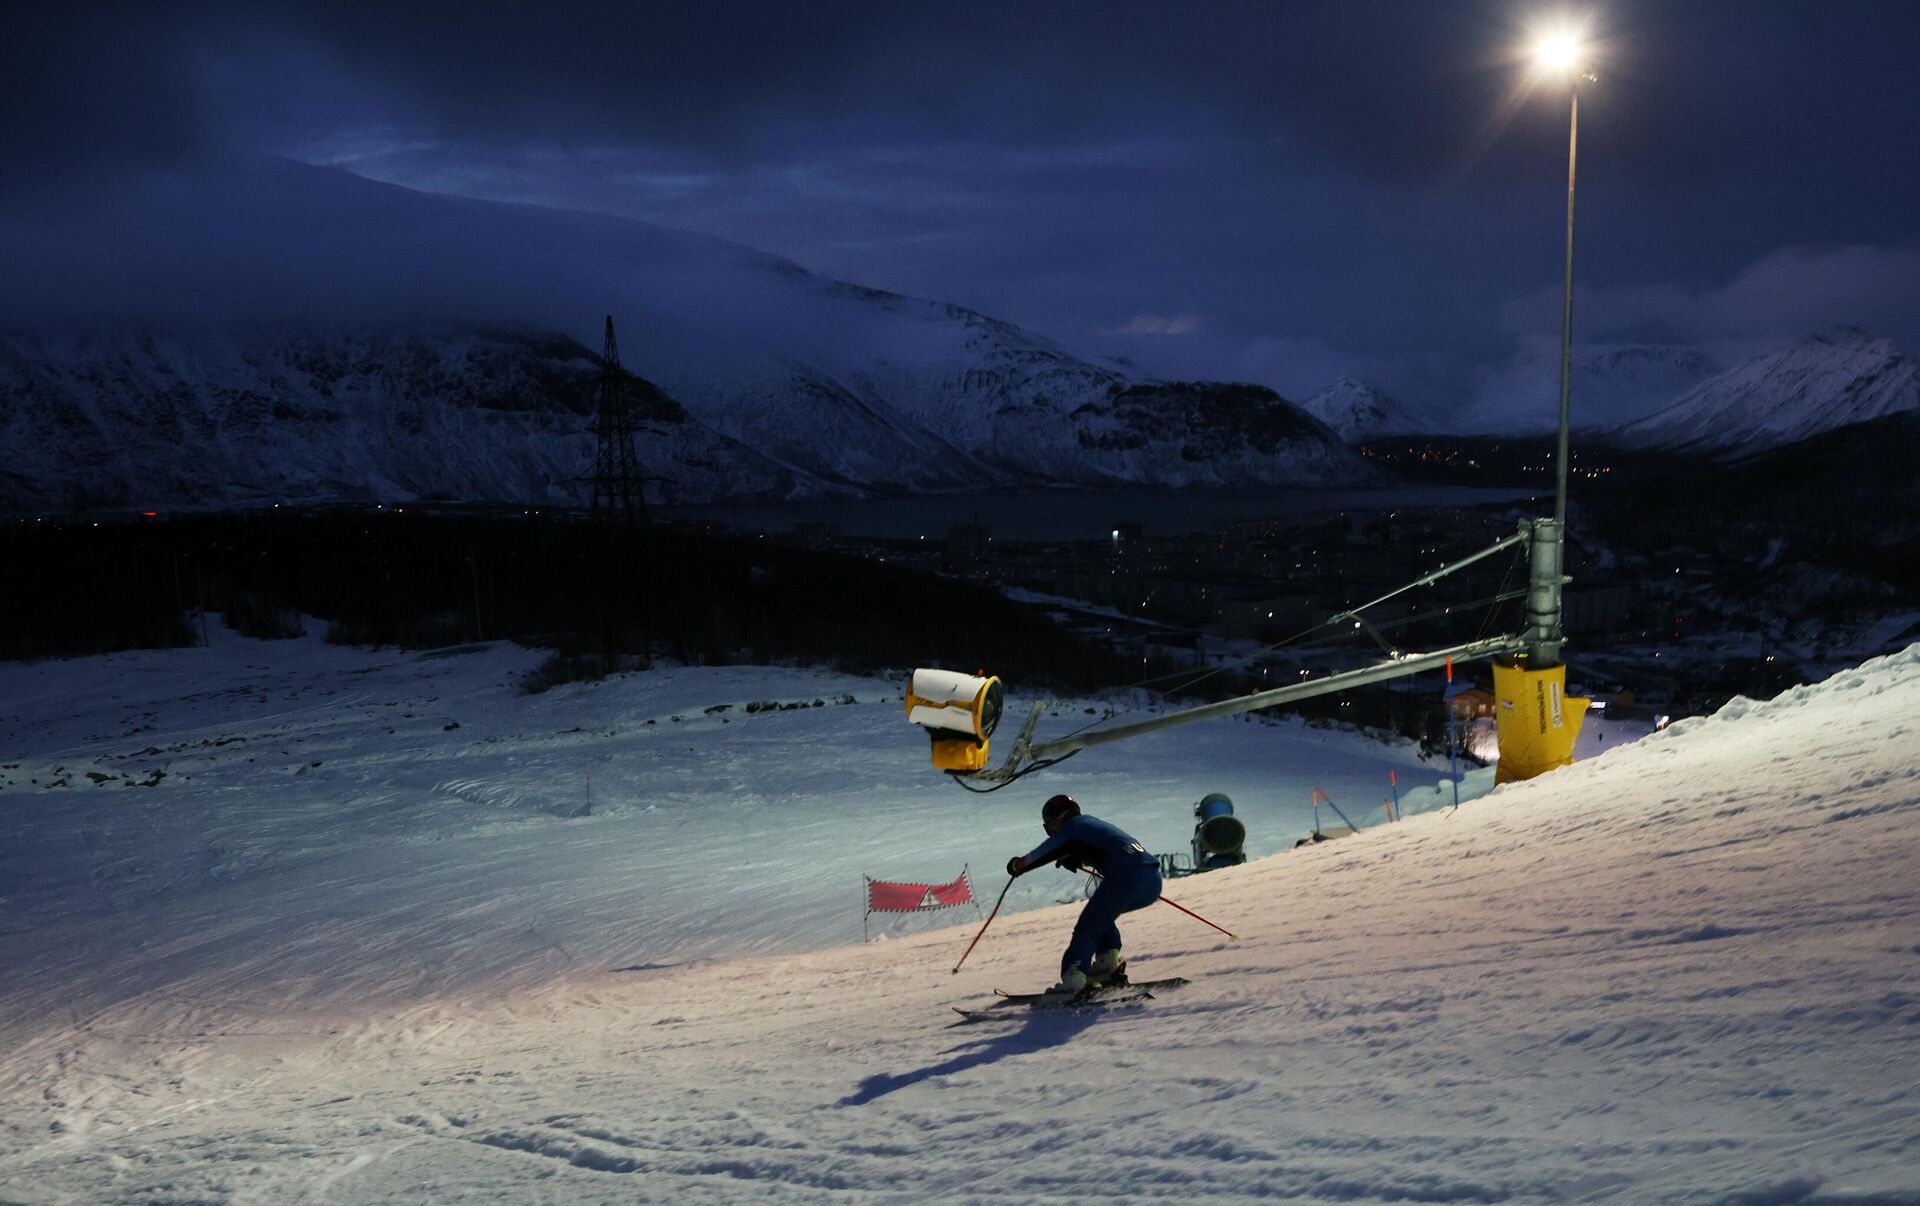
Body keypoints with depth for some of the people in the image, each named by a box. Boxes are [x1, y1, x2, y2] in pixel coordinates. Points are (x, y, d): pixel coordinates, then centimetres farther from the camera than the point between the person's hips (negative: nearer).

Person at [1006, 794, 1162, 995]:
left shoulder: (1073, 827, 9)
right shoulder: (1093, 823, 31)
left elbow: (1043, 853, 14)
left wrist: (1017, 865, 30)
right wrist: (1071, 859, 48)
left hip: (1126, 876, -8)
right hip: (1153, 881, 8)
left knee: (1087, 928, -6)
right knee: (1101, 915, 27)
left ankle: (1073, 981, -20)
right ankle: (1107, 963, 14)